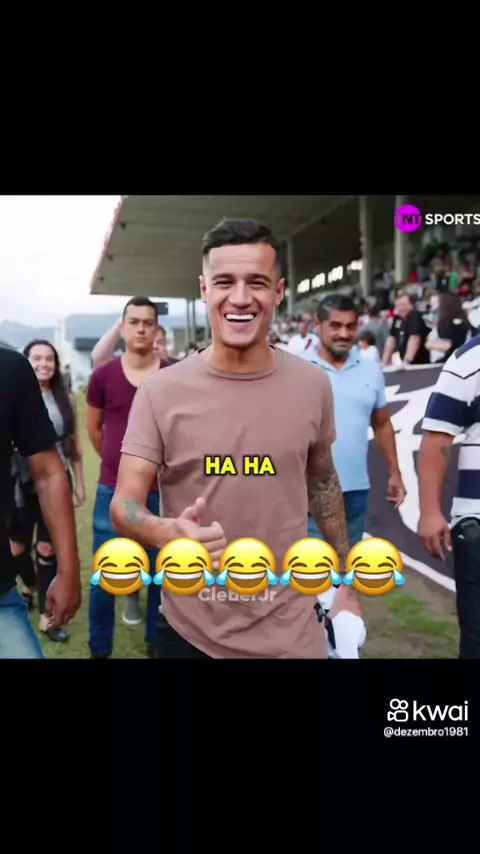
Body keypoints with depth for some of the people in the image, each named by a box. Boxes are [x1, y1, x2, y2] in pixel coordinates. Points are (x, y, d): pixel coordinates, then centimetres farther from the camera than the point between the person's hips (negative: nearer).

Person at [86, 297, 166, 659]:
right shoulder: (103, 376, -3)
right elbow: (93, 428, 11)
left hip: (161, 492, 0)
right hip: (112, 492, 0)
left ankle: (157, 643, 33)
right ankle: (99, 648, 28)